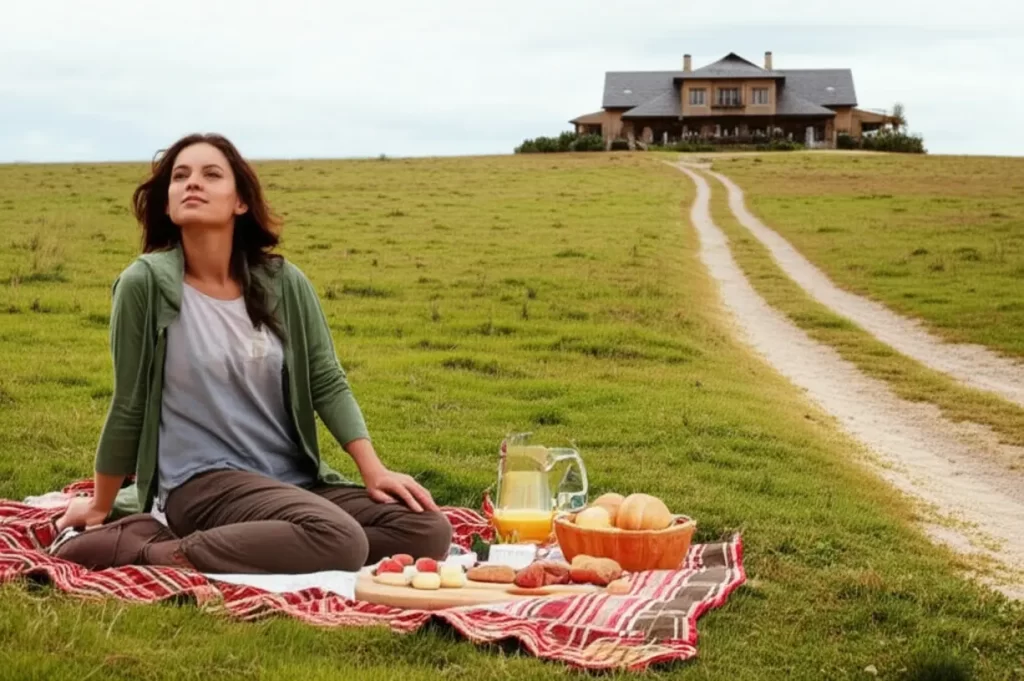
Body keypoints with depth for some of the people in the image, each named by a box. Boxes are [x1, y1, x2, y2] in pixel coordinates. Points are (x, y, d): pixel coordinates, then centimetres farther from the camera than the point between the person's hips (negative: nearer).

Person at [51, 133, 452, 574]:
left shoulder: (283, 283, 2)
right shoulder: (147, 283, -9)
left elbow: (328, 384, 7)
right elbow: (129, 406, -1)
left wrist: (374, 470, -5)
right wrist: (100, 507, 9)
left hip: (294, 478, 6)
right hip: (203, 480, -6)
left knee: (428, 531, -13)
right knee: (340, 540, -32)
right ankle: (154, 548, -16)